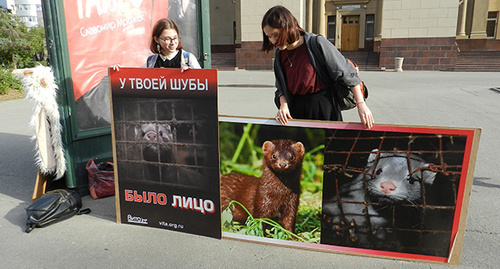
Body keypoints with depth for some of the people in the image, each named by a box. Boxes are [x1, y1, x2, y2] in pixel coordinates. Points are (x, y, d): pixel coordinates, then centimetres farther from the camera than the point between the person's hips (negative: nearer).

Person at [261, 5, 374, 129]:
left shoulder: (317, 44, -14)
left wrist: (361, 104, -14)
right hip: (296, 109, 4)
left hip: (324, 108, -4)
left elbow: (346, 73, -11)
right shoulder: (280, 54, 3)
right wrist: (283, 105, -9)